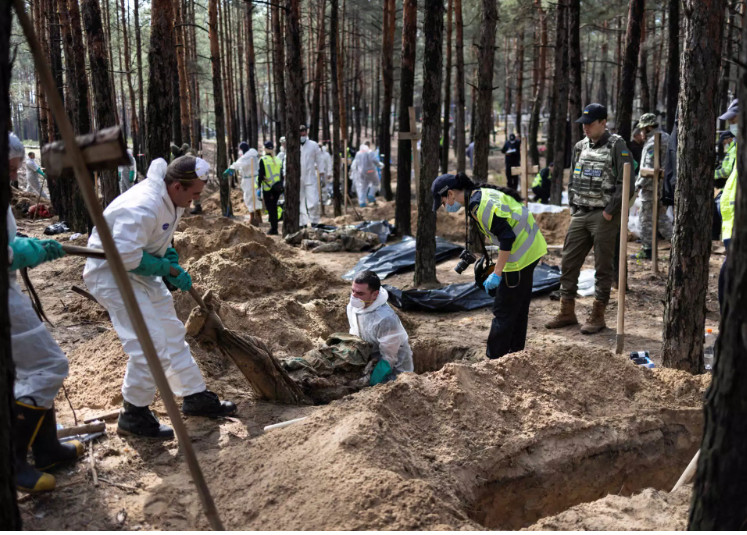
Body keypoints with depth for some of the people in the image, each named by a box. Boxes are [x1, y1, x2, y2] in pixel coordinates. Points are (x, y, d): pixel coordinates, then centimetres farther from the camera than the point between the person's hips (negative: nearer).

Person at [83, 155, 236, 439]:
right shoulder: (143, 207, -30)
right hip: (111, 274, -10)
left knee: (172, 334, 15)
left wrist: (169, 256, -2)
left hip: (142, 273, 10)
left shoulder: (171, 202, 1)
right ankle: (133, 415, 4)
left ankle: (196, 397, 28)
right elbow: (125, 256, -33)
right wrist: (168, 269, -23)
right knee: (150, 344, -14)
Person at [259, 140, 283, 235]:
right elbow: (281, 175, 12)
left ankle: (273, 229, -2)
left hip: (267, 188, -5)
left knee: (270, 208, 0)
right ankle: (274, 227, 18)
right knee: (274, 207, 15)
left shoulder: (263, 160, -8)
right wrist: (281, 187, 18)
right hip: (277, 188, 5)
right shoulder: (278, 160, 8)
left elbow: (261, 175, -9)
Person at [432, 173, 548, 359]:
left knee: (503, 310, -2)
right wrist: (499, 266, 21)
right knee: (518, 306, 19)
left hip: (521, 254, -10)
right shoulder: (483, 194, 11)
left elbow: (507, 237, -25)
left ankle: (494, 359, 5)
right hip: (531, 248, 10)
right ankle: (515, 352, 30)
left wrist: (497, 273, -21)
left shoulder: (479, 205, -20)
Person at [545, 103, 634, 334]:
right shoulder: (580, 146, 12)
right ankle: (567, 312, 18)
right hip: (580, 214, 7)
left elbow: (625, 182, -13)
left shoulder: (617, 146, -8)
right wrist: (572, 207, 9)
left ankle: (597, 317, 9)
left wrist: (609, 212, -15)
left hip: (604, 217, -7)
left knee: (603, 267, 1)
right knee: (569, 263, 8)